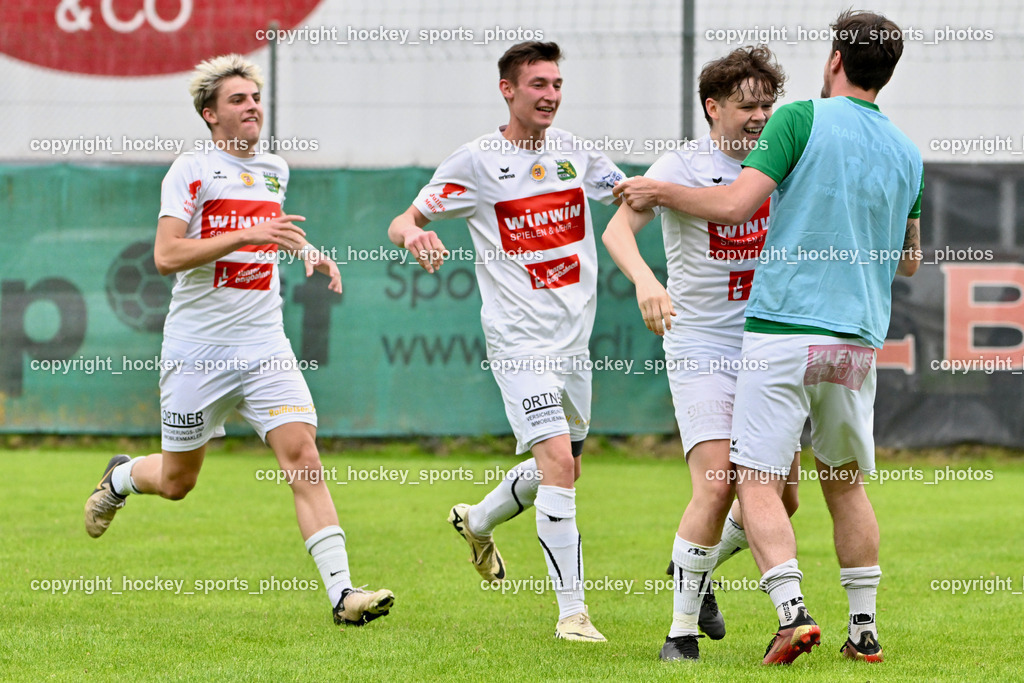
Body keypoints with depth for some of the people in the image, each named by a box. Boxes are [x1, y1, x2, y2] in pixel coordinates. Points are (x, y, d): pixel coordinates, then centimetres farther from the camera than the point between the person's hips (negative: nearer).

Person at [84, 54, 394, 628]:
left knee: (303, 456, -14)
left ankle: (342, 591, -20)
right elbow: (166, 256, -19)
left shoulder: (275, 170, 11)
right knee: (177, 482, 9)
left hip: (265, 347, 4)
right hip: (197, 349, -4)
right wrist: (246, 235, -25)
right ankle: (120, 479, 44)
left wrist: (309, 250, 12)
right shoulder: (192, 170, -8)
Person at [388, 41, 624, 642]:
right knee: (557, 462, -19)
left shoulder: (573, 151, 8)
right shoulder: (476, 162, -6)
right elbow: (402, 223, -4)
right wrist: (415, 234, -28)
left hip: (575, 338, 7)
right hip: (520, 339, -6)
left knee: (564, 469, 18)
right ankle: (572, 611, -15)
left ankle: (478, 521, 47)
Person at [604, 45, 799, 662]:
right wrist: (645, 281, -42)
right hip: (700, 350, -6)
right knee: (717, 486, -19)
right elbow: (619, 228, -23)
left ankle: (699, 570, 32)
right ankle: (683, 628, -6)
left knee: (781, 498, 5)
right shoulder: (682, 166, -10)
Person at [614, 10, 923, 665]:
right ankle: (864, 629, 15)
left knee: (758, 482, -3)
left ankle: (792, 610, -20)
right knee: (846, 484, 18)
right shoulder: (907, 154, 11)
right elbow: (910, 262, 22)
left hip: (783, 330, -5)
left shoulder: (803, 119, -5)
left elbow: (735, 204, -14)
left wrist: (659, 191, 1)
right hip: (857, 340, 5)